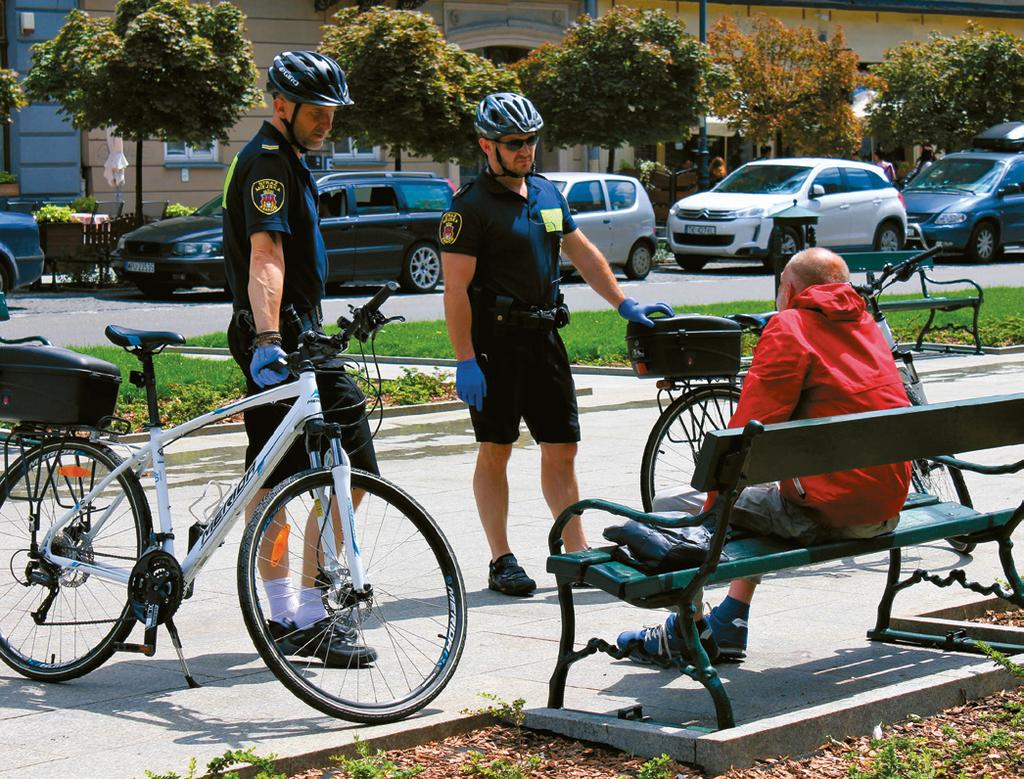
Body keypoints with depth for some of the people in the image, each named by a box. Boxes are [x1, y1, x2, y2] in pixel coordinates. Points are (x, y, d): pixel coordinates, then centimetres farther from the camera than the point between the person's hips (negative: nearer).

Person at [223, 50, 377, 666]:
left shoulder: (279, 158, 19)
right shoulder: (269, 163, -14)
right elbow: (265, 255, -28)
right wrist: (268, 339, -39)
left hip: (278, 337, 11)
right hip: (286, 336, -11)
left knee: (272, 481, 12)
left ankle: (286, 616, 18)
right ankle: (310, 618, -8)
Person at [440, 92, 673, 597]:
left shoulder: (547, 193, 12)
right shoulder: (470, 207, -10)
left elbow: (583, 254, 21)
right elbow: (455, 289, -14)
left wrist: (625, 305, 16)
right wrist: (465, 361, -18)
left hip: (544, 337, 6)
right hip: (495, 343, -6)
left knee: (561, 449, 7)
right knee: (495, 452, 1)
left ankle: (577, 554, 13)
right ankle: (501, 562, 8)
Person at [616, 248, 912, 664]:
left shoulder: (789, 327, -8)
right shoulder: (867, 326, 14)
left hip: (827, 513, -9)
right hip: (886, 513, 9)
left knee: (667, 509, 3)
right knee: (760, 491, 36)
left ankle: (691, 631, 18)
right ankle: (729, 625, 35)